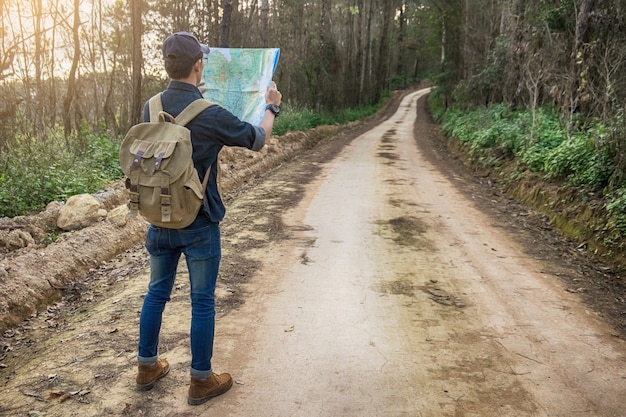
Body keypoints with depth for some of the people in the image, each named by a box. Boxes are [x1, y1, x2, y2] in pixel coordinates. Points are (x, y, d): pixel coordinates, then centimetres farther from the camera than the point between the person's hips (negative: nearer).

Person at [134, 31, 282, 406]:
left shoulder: (151, 107, -2)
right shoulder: (211, 115, -19)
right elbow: (259, 140, -4)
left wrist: (192, 95, 32)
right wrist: (272, 107, 14)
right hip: (199, 225, -5)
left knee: (157, 293, 19)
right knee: (203, 301, 8)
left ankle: (148, 367, 35)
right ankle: (201, 381, 21)